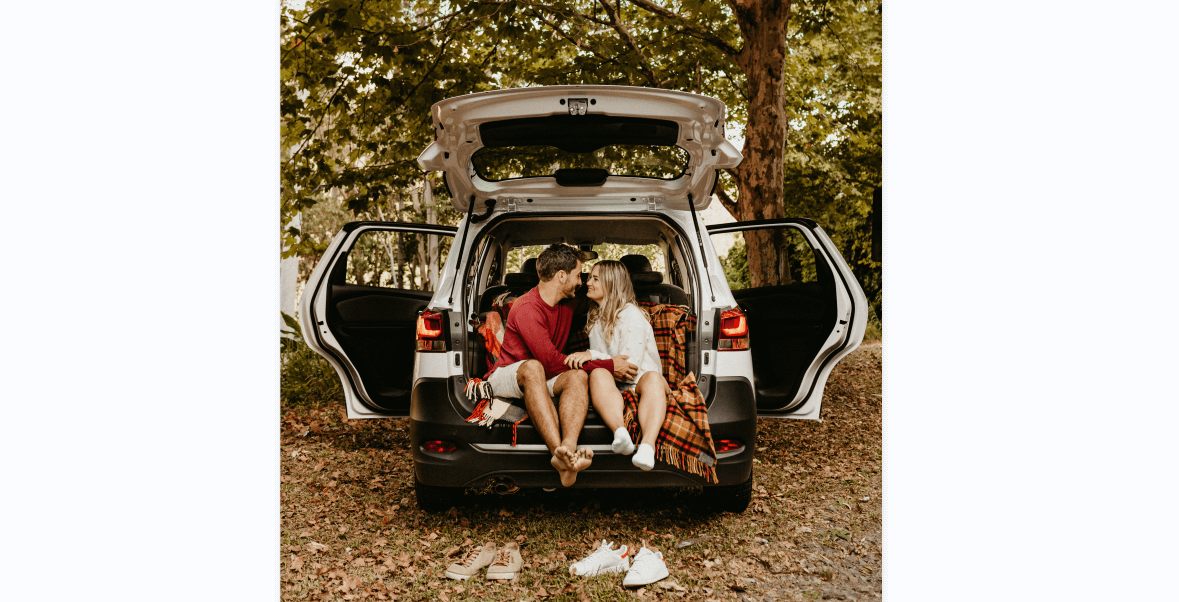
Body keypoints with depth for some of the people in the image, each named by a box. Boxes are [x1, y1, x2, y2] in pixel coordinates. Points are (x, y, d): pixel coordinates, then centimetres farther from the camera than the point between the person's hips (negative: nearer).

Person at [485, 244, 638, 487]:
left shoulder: (567, 305, 9)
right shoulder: (527, 308, -19)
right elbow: (551, 362, -24)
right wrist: (608, 366, -20)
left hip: (543, 379, 7)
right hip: (506, 377, -6)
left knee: (578, 376, -26)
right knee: (533, 367, -40)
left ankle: (568, 448, -52)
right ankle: (558, 450, -55)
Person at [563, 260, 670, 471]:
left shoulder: (631, 315, -4)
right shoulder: (594, 315, 18)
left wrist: (593, 355, -19)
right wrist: (580, 358, 5)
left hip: (637, 382, -4)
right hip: (611, 383, 4)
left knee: (653, 378, -39)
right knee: (598, 374, -32)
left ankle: (647, 445, -64)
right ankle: (620, 432, -60)